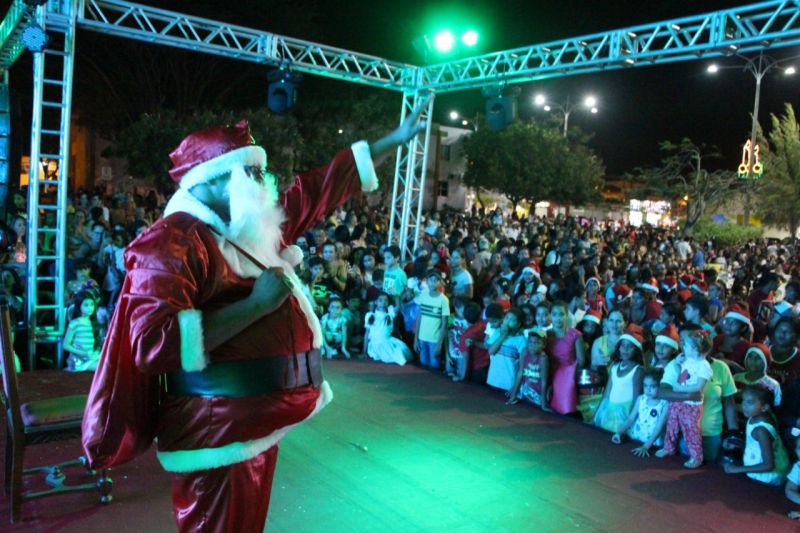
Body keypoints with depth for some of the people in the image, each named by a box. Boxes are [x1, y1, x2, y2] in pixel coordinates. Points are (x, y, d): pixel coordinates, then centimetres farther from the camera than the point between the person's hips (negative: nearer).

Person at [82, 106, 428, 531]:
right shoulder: (173, 241, -17)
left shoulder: (252, 228, 9)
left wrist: (397, 138, 20)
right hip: (218, 433, -9)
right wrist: (257, 303, -26)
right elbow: (153, 342, -30)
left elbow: (319, 189, 17)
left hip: (258, 423, 9)